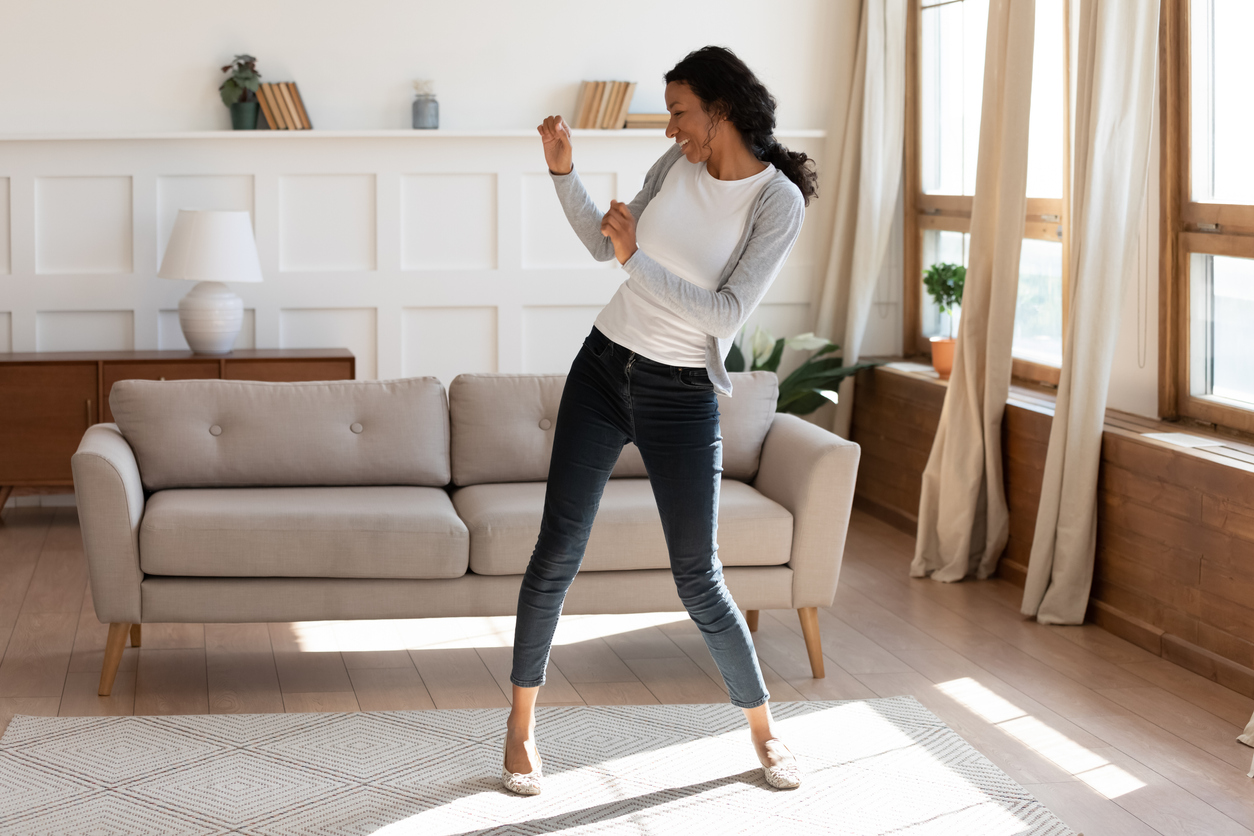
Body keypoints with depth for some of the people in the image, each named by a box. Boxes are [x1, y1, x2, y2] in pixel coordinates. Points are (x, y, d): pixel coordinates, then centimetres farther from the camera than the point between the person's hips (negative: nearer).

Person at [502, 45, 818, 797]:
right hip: (604, 367, 4)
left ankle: (764, 728, 23)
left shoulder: (779, 201, -14)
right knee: (557, 555, 2)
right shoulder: (677, 164, 2)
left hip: (681, 398, -4)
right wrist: (563, 171, 2)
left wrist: (636, 259, -24)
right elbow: (604, 244, 13)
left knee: (699, 579, 1)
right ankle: (522, 726, 17)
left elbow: (727, 315, -21)